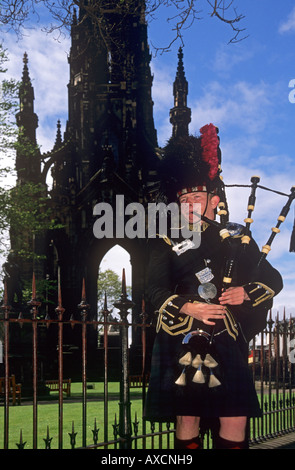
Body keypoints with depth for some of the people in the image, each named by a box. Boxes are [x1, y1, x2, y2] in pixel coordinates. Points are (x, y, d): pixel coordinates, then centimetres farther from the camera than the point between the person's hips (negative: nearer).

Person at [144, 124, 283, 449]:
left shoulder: (236, 239, 11)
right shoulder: (165, 243, 8)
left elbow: (273, 279, 11)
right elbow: (156, 290, 0)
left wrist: (246, 293, -9)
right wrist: (188, 308, -16)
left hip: (226, 340, 1)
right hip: (182, 340, -1)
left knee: (236, 418, -3)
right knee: (187, 417, 1)